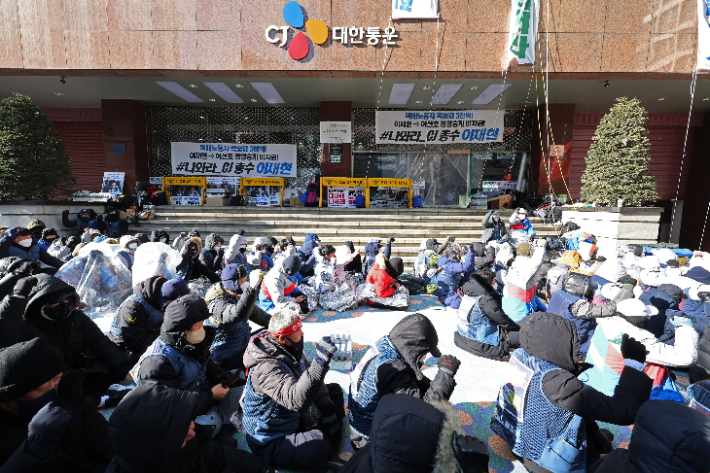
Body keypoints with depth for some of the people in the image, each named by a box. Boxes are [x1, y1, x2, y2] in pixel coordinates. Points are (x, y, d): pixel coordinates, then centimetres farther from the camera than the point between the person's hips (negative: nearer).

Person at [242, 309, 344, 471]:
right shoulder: (266, 367, -34)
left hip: (295, 418, 9)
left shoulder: (290, 349, -6)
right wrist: (320, 362, -54)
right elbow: (297, 400, -47)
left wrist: (326, 406, -6)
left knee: (335, 390, 10)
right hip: (271, 441, -9)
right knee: (318, 444, -33)